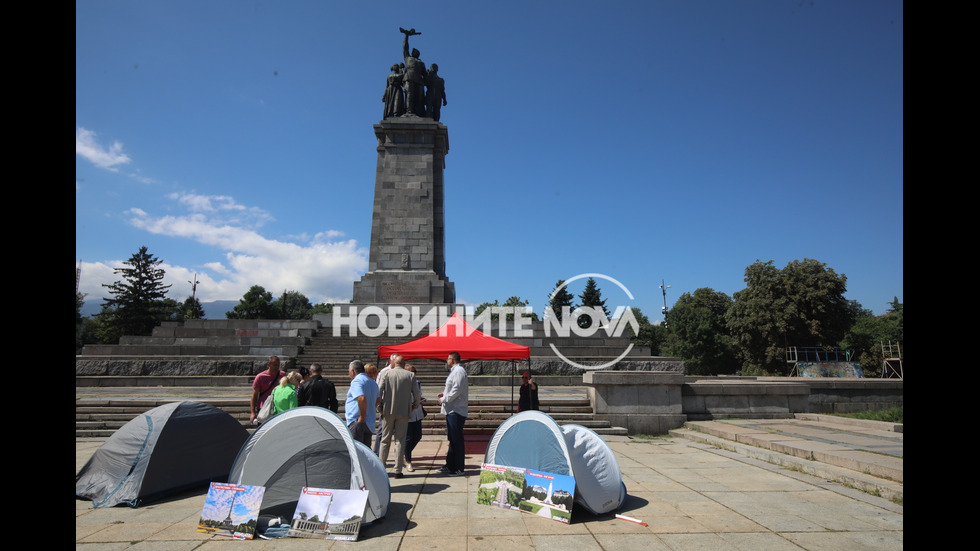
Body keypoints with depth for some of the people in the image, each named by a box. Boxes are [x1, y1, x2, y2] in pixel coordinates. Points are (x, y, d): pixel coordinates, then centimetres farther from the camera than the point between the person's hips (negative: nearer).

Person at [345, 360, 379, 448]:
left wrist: (362, 417, -18)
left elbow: (362, 399, -25)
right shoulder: (373, 382, 18)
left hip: (356, 421, -8)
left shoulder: (356, 381, -10)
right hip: (370, 423, 8)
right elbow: (377, 401, 27)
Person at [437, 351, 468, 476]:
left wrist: (444, 400, -13)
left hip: (456, 411, -10)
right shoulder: (454, 371, 19)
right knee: (452, 439, 16)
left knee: (457, 440, -6)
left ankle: (459, 469, -1)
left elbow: (457, 390, -21)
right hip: (451, 411, 11)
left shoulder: (459, 371, -13)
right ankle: (450, 466, 25)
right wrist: (444, 394, 13)